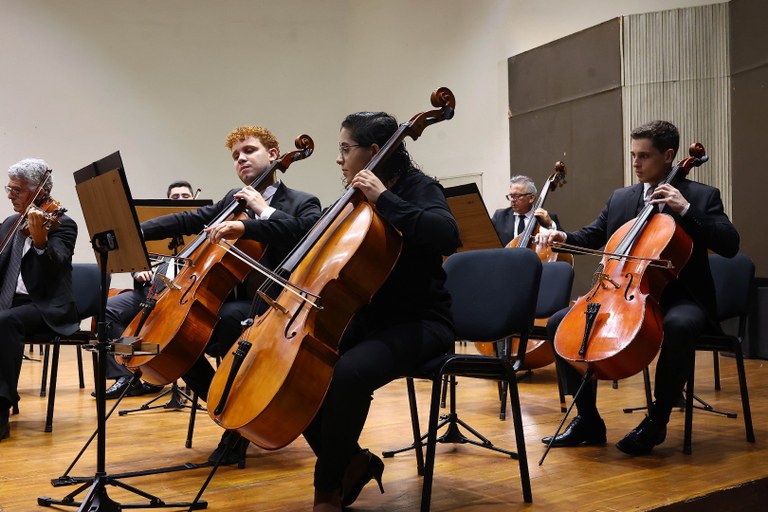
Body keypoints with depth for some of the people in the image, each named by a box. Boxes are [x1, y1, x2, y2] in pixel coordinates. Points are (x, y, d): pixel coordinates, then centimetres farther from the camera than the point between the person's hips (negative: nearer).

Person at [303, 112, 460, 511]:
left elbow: (446, 236, -31)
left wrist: (384, 198, -26)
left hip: (418, 322, -8)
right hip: (366, 318, 8)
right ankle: (353, 463, 5)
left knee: (347, 373, -34)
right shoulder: (356, 199, 11)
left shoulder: (418, 188, -9)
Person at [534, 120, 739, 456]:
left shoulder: (702, 196, 2)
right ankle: (588, 419, -2)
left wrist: (685, 210, -18)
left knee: (678, 326, -40)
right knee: (560, 323, -12)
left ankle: (658, 419, -19)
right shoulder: (620, 199, 14)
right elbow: (591, 237, 16)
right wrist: (562, 237, -6)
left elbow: (729, 245, -10)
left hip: (679, 298, -5)